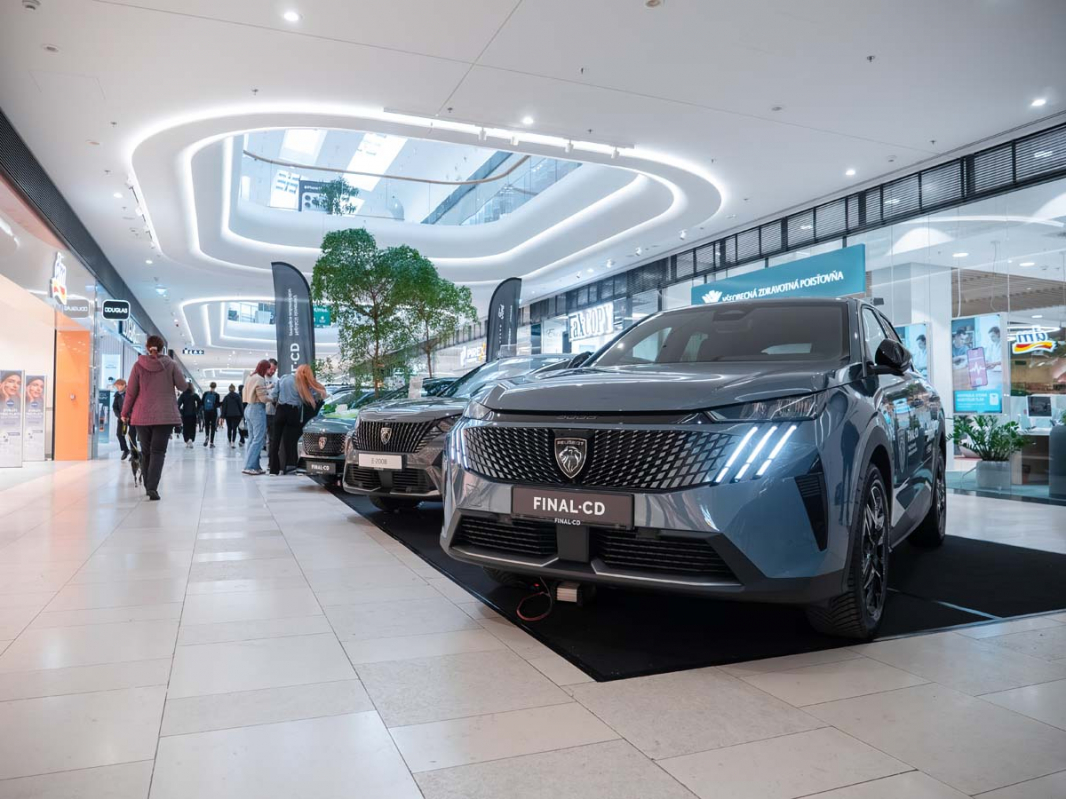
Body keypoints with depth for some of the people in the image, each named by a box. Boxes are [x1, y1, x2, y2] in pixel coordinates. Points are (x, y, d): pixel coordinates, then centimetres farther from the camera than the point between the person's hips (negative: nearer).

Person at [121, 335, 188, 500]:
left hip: (142, 415, 2)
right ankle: (152, 487, -18)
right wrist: (186, 382, 22)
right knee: (158, 451, -3)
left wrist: (125, 413, 10)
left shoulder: (138, 365, 1)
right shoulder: (171, 365, -2)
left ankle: (148, 486, 22)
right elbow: (183, 386, 0)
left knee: (145, 451, 14)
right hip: (164, 415, -2)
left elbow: (131, 391, 1)